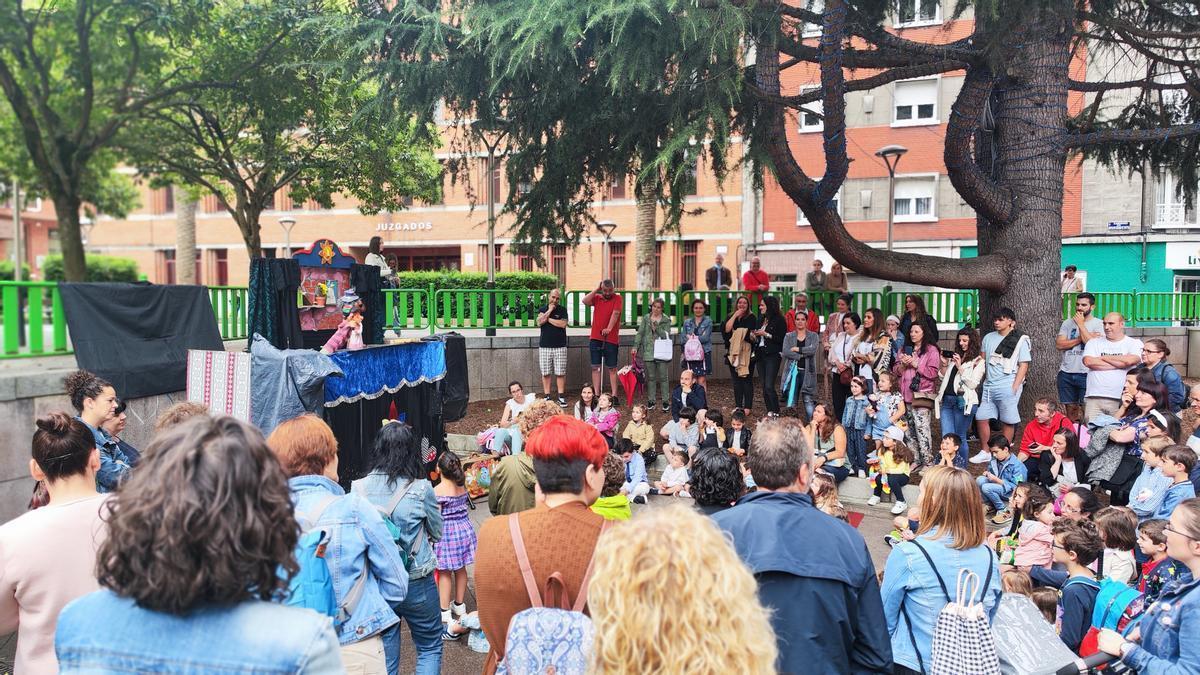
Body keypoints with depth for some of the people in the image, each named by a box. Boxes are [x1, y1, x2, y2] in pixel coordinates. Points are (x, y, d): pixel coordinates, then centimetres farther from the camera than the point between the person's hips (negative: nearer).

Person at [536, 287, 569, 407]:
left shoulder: (562, 310, 4)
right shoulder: (542, 309, 9)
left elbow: (563, 324, -11)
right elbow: (539, 322, -8)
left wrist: (548, 318, -6)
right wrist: (549, 310, -9)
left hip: (560, 346, -1)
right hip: (544, 346, 1)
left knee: (560, 373, -2)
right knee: (545, 373, 2)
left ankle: (561, 397, 3)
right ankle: (547, 397, 9)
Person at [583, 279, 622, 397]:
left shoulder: (617, 298, -1)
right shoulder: (597, 298, 10)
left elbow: (615, 313, -14)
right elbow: (585, 301, -7)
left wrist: (609, 328, -26)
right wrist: (596, 289, -5)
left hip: (611, 339, -4)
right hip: (595, 338, 4)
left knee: (612, 368, 1)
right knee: (595, 367, 4)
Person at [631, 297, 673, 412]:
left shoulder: (666, 320, 2)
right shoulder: (646, 318, 7)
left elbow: (666, 335, -6)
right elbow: (640, 333, 5)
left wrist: (656, 327, -17)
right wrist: (635, 347, -3)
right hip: (649, 351, 2)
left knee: (663, 377, 1)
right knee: (651, 377, 7)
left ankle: (665, 401, 8)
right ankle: (651, 401, 14)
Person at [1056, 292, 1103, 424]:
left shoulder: (1098, 324, 1)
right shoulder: (1068, 323, 12)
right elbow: (1059, 344, 0)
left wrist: (1081, 325, -9)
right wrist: (1081, 339, -9)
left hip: (1086, 373, -4)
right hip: (1066, 373, 4)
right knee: (1070, 408, 9)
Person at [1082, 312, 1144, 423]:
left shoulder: (1134, 343, 9)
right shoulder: (1094, 342, 15)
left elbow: (1129, 360, -12)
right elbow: (1088, 361, -4)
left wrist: (1103, 357, 2)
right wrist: (1118, 364, -3)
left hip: (1121, 399, -1)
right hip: (1094, 398, 2)